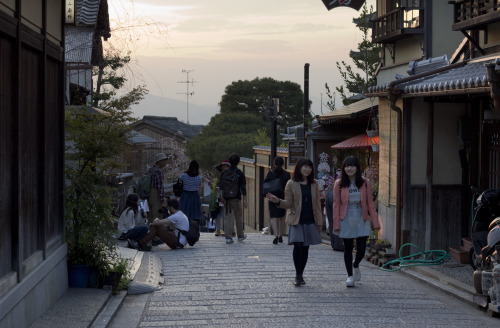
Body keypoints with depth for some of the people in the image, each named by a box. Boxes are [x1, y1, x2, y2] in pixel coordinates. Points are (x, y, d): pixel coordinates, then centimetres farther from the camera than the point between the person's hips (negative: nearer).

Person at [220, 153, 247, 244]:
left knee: (228, 217, 2)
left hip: (226, 198, 3)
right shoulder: (240, 174, -5)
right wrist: (244, 200, -6)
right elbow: (243, 188, -7)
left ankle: (228, 237, -6)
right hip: (236, 199, -2)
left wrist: (222, 197, 9)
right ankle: (240, 235, 26)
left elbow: (221, 187, 5)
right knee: (238, 217, 13)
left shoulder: (224, 173, 5)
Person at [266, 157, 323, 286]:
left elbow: (317, 204, 10)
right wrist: (277, 201, -22)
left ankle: (300, 275, 14)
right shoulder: (291, 184, -1)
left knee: (305, 247, 5)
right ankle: (298, 275, -7)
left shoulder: (314, 184, 8)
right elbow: (289, 203, -2)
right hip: (297, 221, -3)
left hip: (310, 221, 3)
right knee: (298, 246, -14)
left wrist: (319, 222, 7)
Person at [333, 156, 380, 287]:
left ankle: (356, 265, 33)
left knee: (361, 249, 1)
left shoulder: (365, 183, 2)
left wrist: (375, 222, -3)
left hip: (362, 220, 1)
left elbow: (370, 203, 2)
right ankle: (350, 275, 16)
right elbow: (336, 204, -1)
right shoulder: (339, 184, -1)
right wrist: (336, 224, -6)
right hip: (346, 221, -1)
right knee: (348, 249, 3)